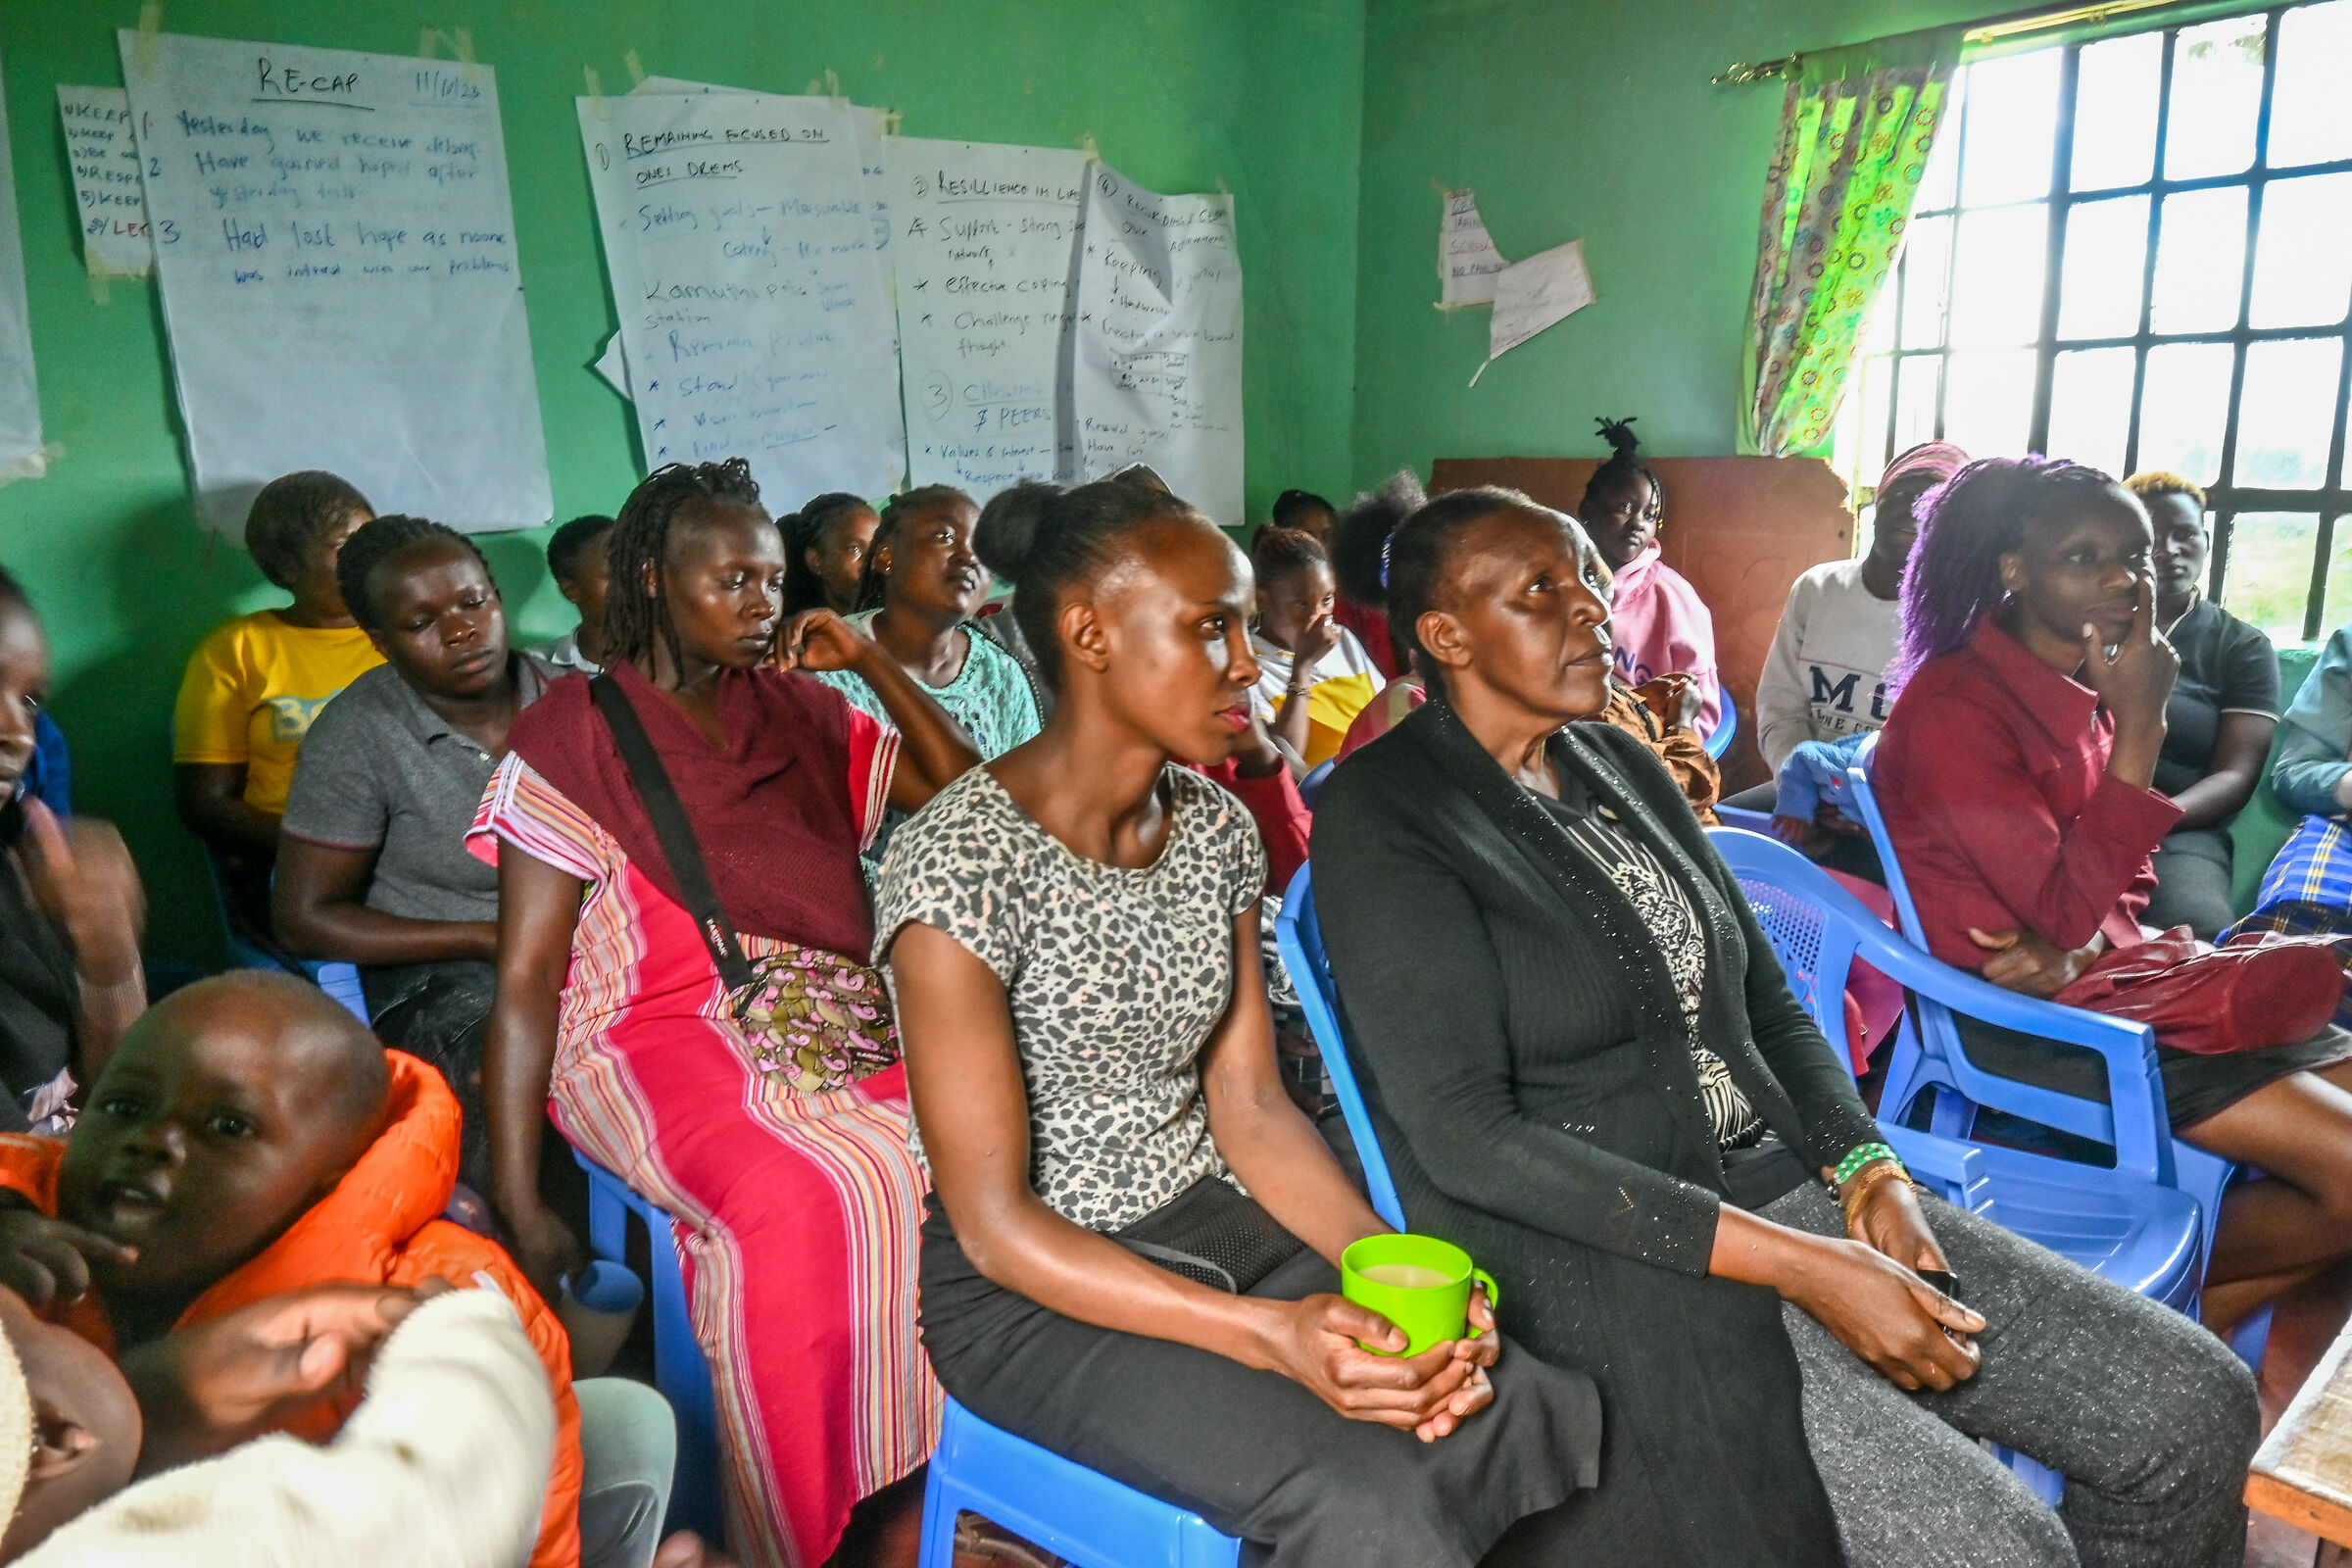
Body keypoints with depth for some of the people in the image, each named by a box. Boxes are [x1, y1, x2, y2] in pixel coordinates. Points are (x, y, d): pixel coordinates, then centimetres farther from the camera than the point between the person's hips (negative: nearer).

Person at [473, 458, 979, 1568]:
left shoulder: (799, 711, 18)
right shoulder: (574, 735, 4)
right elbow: (525, 979, -1)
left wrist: (873, 662, 11)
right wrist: (517, 1204, -8)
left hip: (840, 1018, 5)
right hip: (666, 1030, -4)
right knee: (807, 1196, -36)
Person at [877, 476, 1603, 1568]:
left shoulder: (1215, 828, 2)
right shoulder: (959, 861, -20)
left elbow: (1250, 1109, 2)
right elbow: (993, 1222, -19)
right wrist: (1270, 1331, -27)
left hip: (1214, 1224, 6)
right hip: (1032, 1288, -6)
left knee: (1550, 1416, -11)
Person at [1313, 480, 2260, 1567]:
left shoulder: (1622, 766, 11)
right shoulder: (1383, 814, -13)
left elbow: (1766, 1004, 16)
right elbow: (1465, 1134, -19)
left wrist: (1868, 1174, -4)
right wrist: (1799, 1265, -20)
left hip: (1780, 1180, 8)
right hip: (1599, 1255, -7)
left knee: (2199, 1410, 1)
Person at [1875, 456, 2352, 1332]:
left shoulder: (2085, 690, 9)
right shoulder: (1952, 708, -18)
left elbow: (2121, 886, 14)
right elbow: (2068, 911, -20)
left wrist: (2080, 947, -11)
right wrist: (2139, 728, -20)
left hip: (2102, 975, 9)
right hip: (2021, 1017, -9)